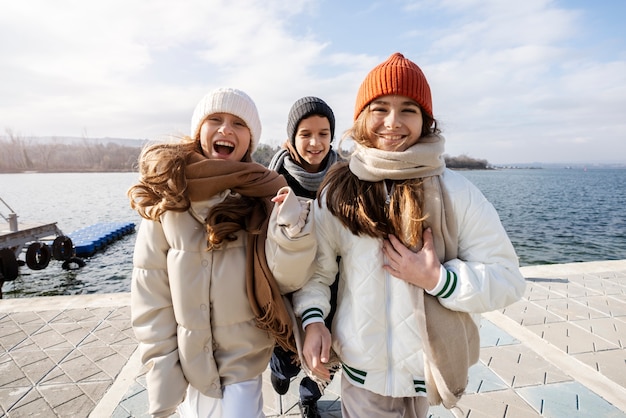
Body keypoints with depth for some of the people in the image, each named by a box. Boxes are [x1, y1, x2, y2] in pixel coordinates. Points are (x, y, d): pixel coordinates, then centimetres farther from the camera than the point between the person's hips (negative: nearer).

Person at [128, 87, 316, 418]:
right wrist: (163, 374, -6)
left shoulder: (263, 196, -9)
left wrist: (289, 232, -27)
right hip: (186, 360, 1)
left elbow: (286, 282, -10)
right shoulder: (166, 196, -10)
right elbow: (150, 297, -7)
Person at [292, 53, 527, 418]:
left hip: (434, 370, 0)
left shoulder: (456, 192, -11)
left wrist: (437, 279, -22)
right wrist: (312, 319, -13)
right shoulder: (337, 193, -6)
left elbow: (507, 279, -10)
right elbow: (315, 267, 0)